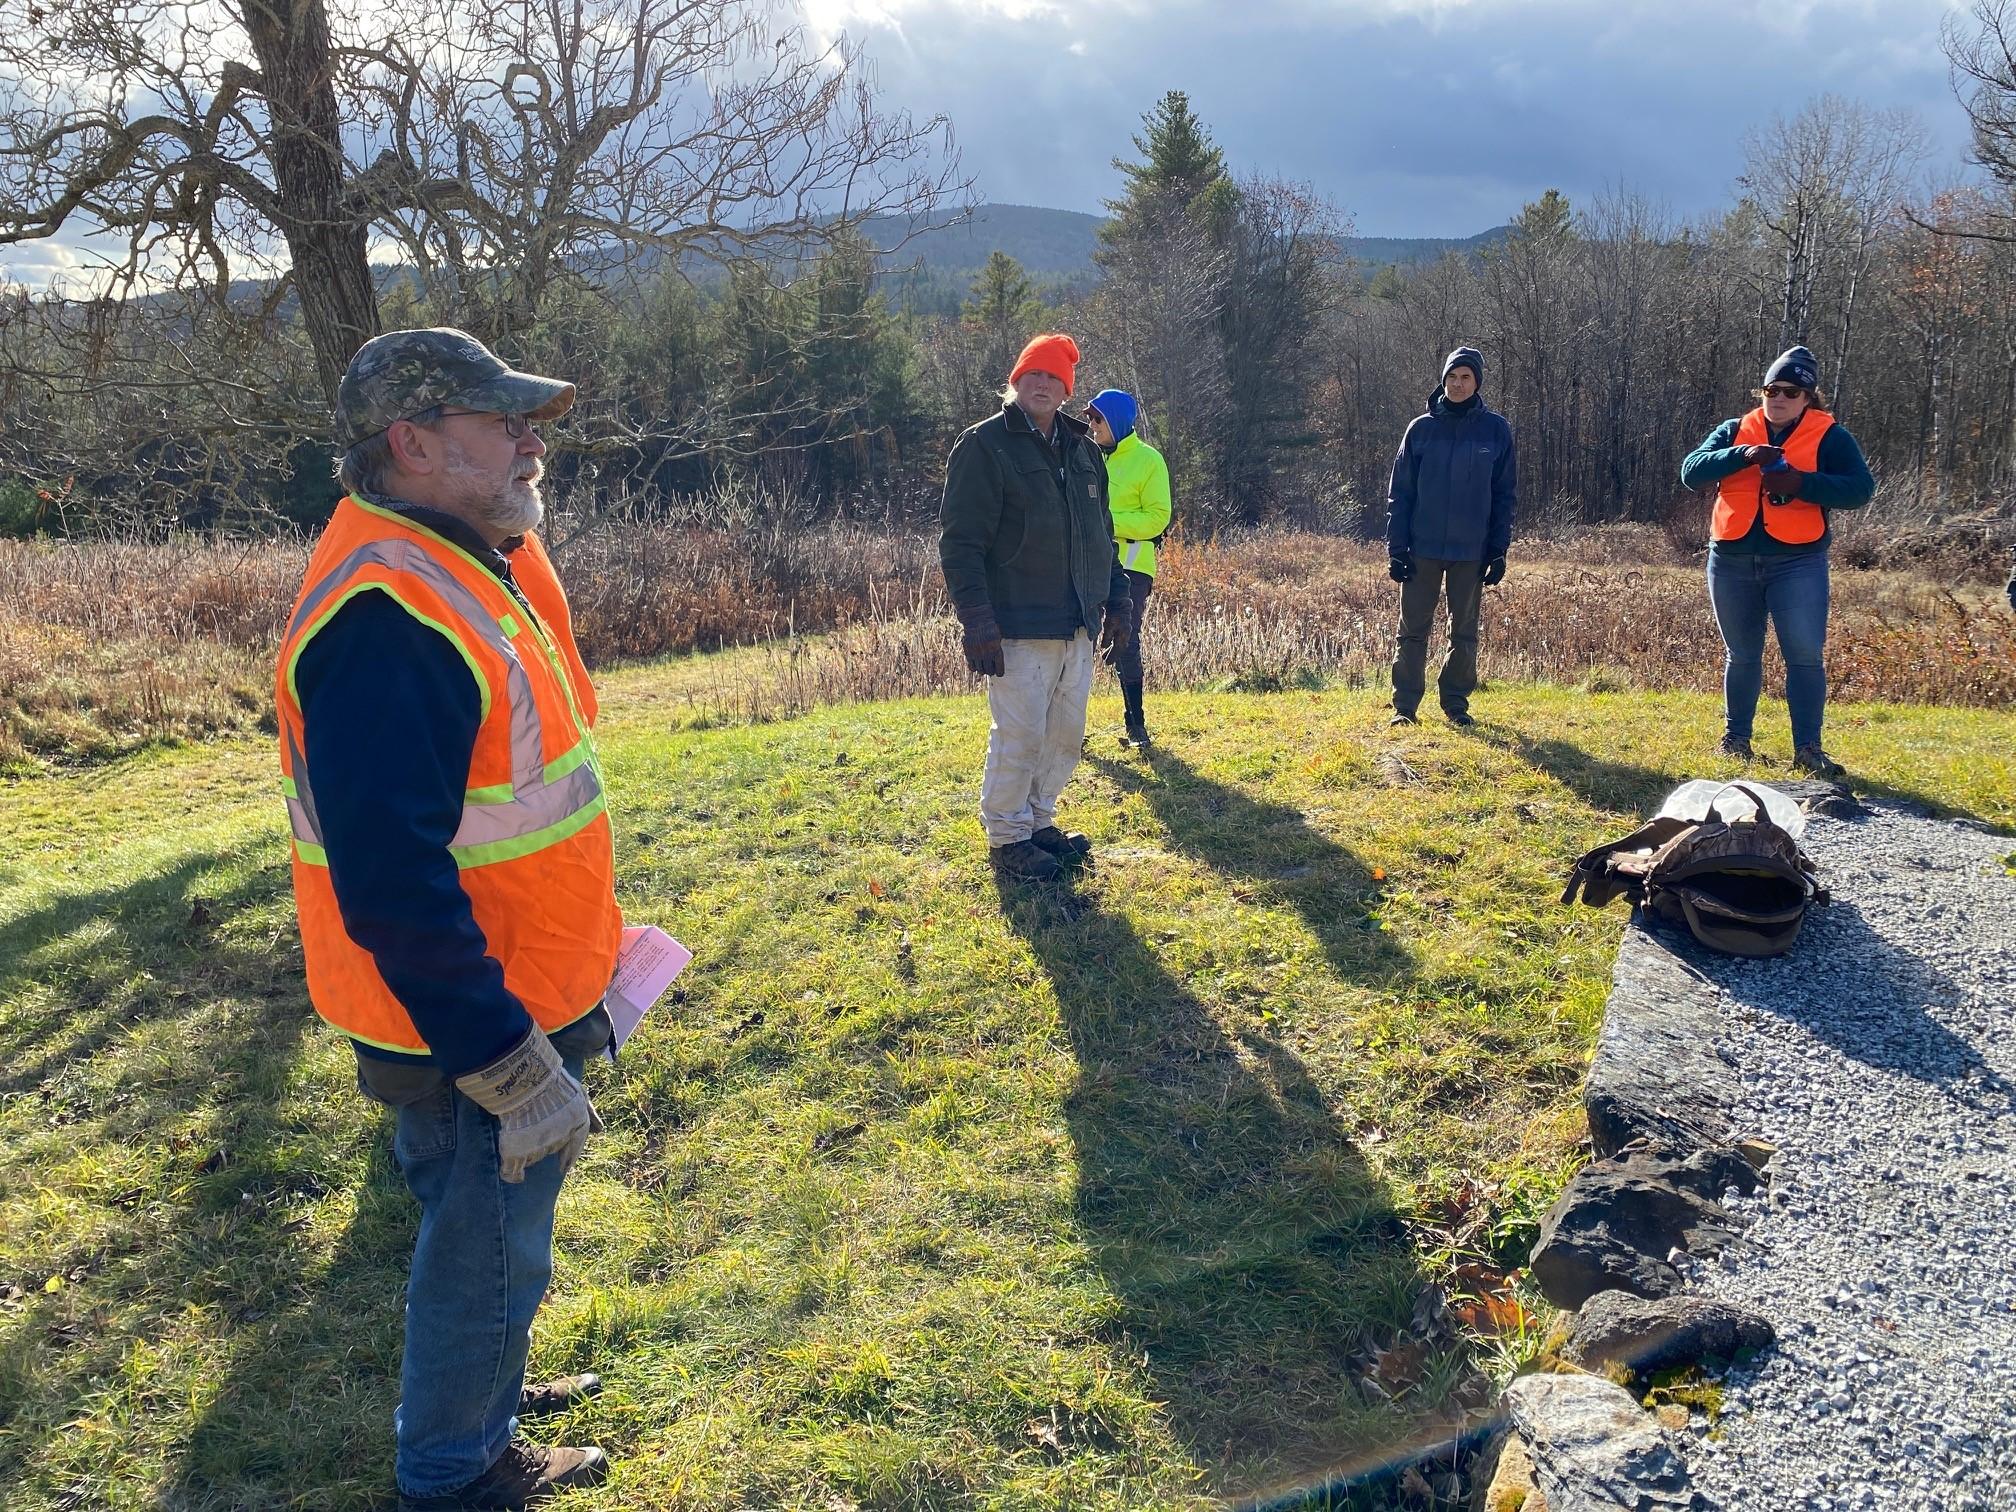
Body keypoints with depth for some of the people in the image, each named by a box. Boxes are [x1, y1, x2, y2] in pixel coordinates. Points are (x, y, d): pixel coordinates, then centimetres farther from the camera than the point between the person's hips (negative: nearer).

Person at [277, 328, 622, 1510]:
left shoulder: (462, 562, 5)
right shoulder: (386, 615, -27)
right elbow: (392, 886, -31)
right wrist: (510, 1066, -25)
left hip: (520, 989, 9)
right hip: (467, 1019, -9)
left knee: (501, 1234, 27)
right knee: (487, 1248, 12)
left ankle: (488, 1387, 50)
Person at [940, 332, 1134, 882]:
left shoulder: (1082, 451, 15)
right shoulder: (983, 446, -7)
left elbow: (1102, 535, 23)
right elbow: (959, 543, -13)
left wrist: (1117, 601, 16)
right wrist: (977, 621, -20)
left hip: (1077, 627, 7)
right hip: (1018, 628, -7)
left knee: (1066, 734, 13)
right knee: (1020, 736, -4)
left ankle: (1038, 820, 29)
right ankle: (1007, 838, 12)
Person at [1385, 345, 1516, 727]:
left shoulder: (1496, 430, 3)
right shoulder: (1421, 428, 3)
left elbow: (1504, 494, 5)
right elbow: (1400, 492, 3)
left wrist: (1499, 550, -2)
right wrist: (1396, 548, -4)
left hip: (1471, 552, 0)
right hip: (1422, 549, 0)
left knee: (1465, 632, 7)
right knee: (1412, 630, 1)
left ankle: (1457, 703, 17)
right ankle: (1404, 706, 6)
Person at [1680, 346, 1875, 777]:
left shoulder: (1829, 436, 3)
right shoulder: (1735, 431, 9)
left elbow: (1860, 488, -8)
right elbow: (1691, 472, -5)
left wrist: (1801, 483, -21)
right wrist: (1743, 455, -20)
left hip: (1797, 563, -2)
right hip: (1732, 563, 3)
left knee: (1805, 655, -8)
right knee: (1741, 656, 13)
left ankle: (1808, 749, -2)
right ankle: (1735, 738, 24)